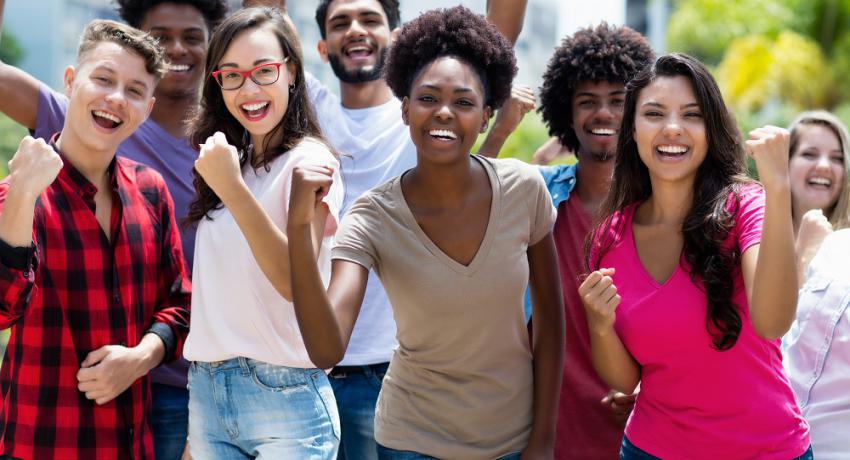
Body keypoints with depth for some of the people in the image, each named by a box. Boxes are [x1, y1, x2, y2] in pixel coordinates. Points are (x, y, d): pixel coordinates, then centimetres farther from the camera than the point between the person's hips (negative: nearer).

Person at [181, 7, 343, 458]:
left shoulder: (308, 160, -9)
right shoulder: (227, 156, 11)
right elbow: (217, 283, 13)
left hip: (283, 397, -6)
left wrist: (233, 189, -30)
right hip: (205, 388, 6)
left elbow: (297, 282, -22)